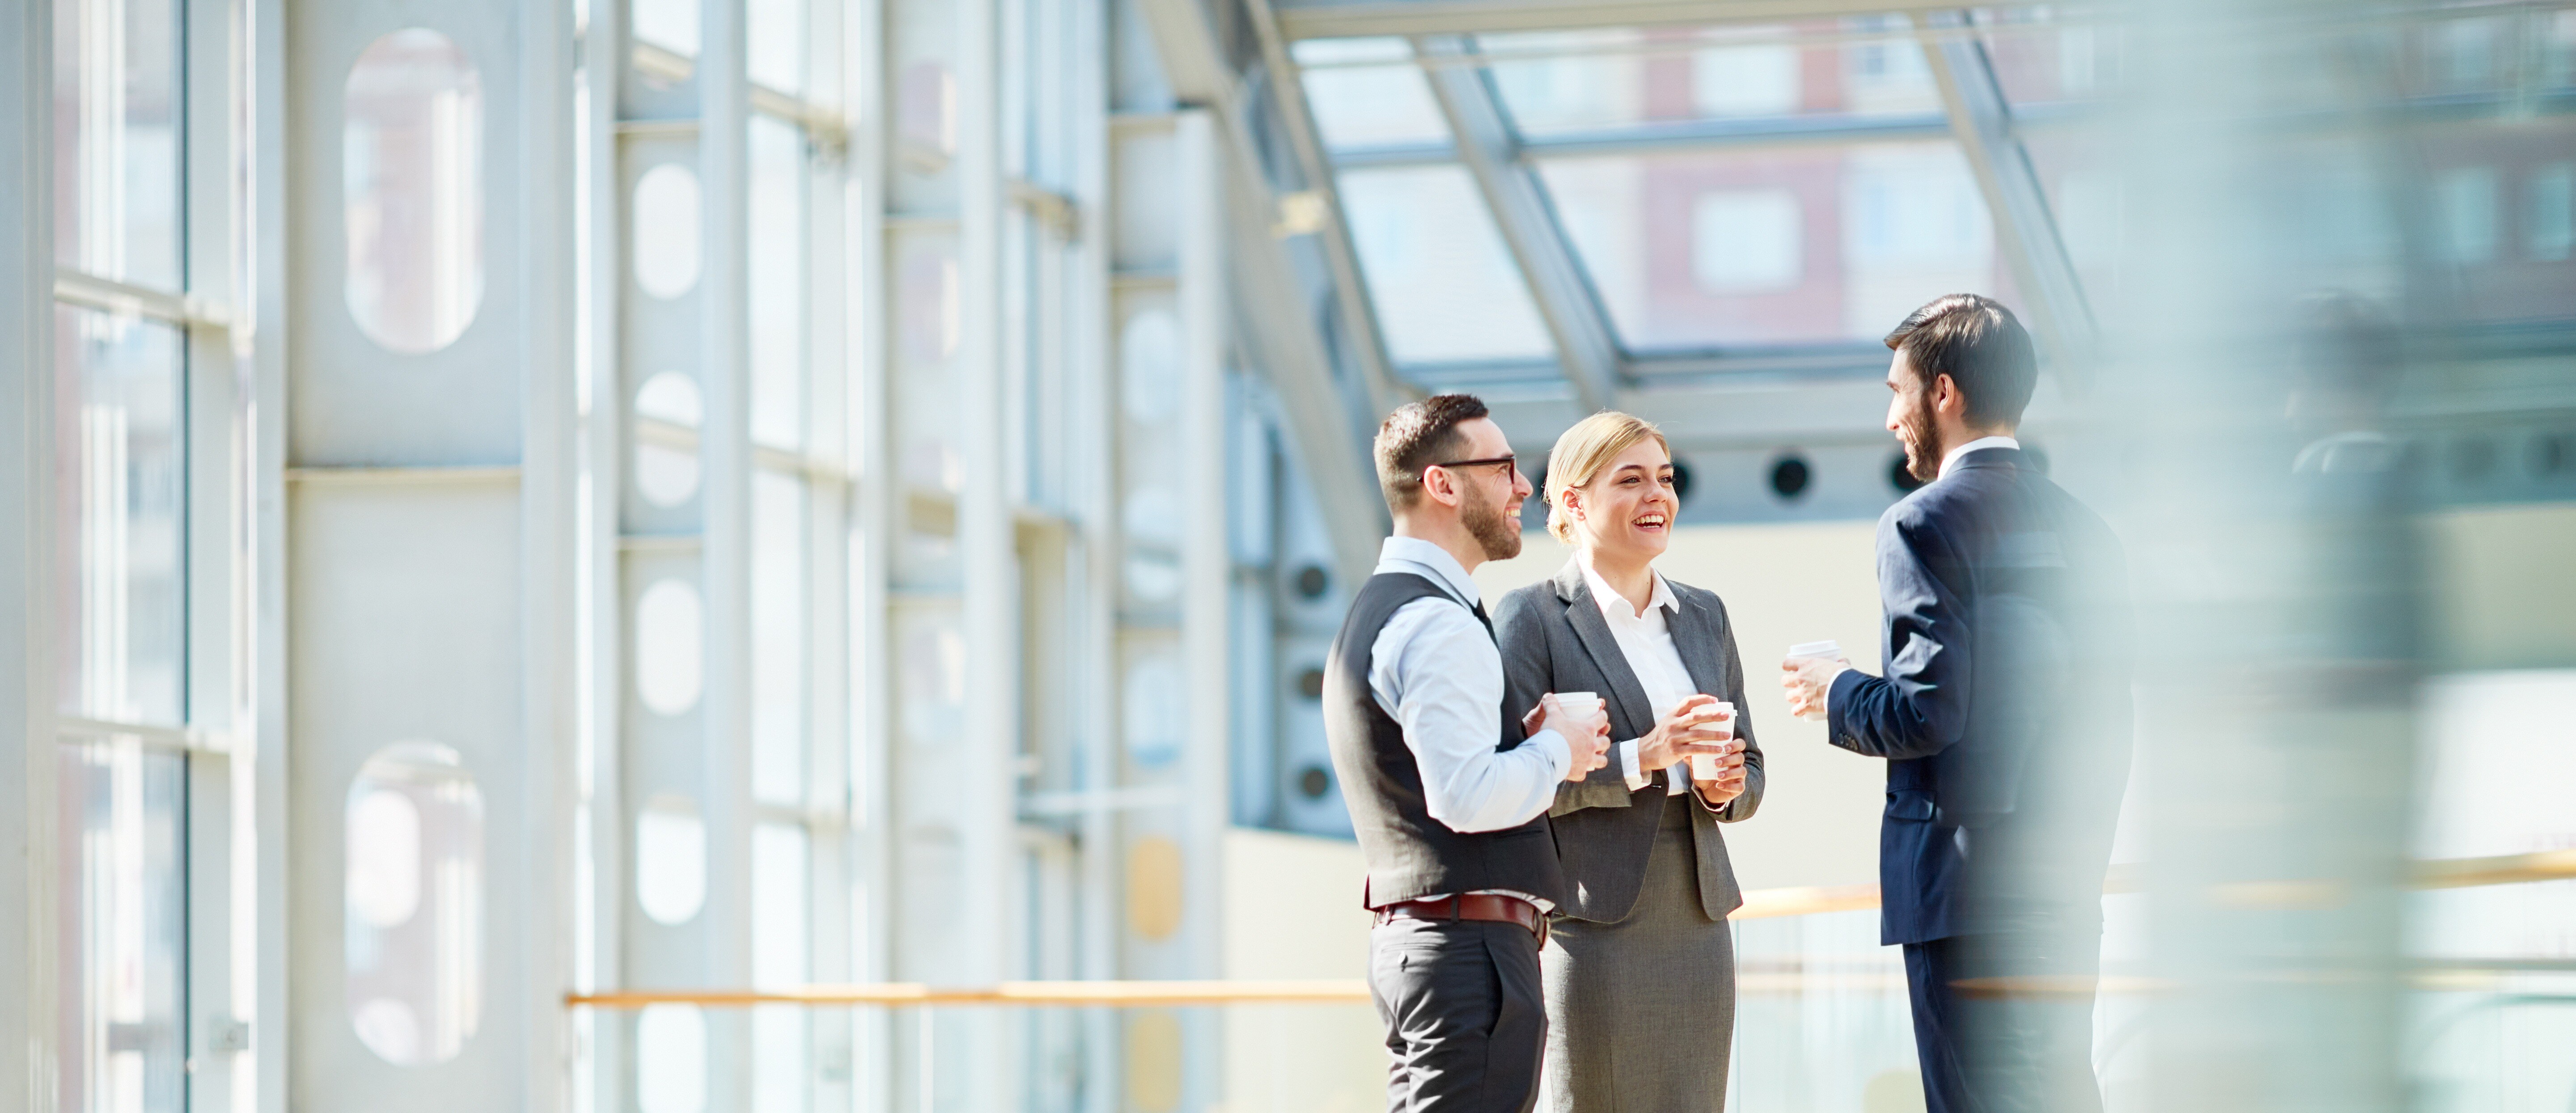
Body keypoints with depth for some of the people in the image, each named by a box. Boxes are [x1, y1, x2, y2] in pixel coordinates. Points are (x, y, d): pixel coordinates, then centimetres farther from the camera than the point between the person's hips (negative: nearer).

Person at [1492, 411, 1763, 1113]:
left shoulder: (1703, 615, 16)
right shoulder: (1531, 619, -3)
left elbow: (1748, 770, 20)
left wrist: (1724, 786, -4)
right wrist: (1642, 758, -21)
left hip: (1697, 919, 6)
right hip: (1591, 926, -6)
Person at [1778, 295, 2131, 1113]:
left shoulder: (1927, 524, -9)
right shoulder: (2081, 529, 14)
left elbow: (1929, 711, -16)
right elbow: (2104, 719, 15)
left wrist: (1836, 695, 1)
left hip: (1965, 892, -7)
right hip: (2065, 892, 7)